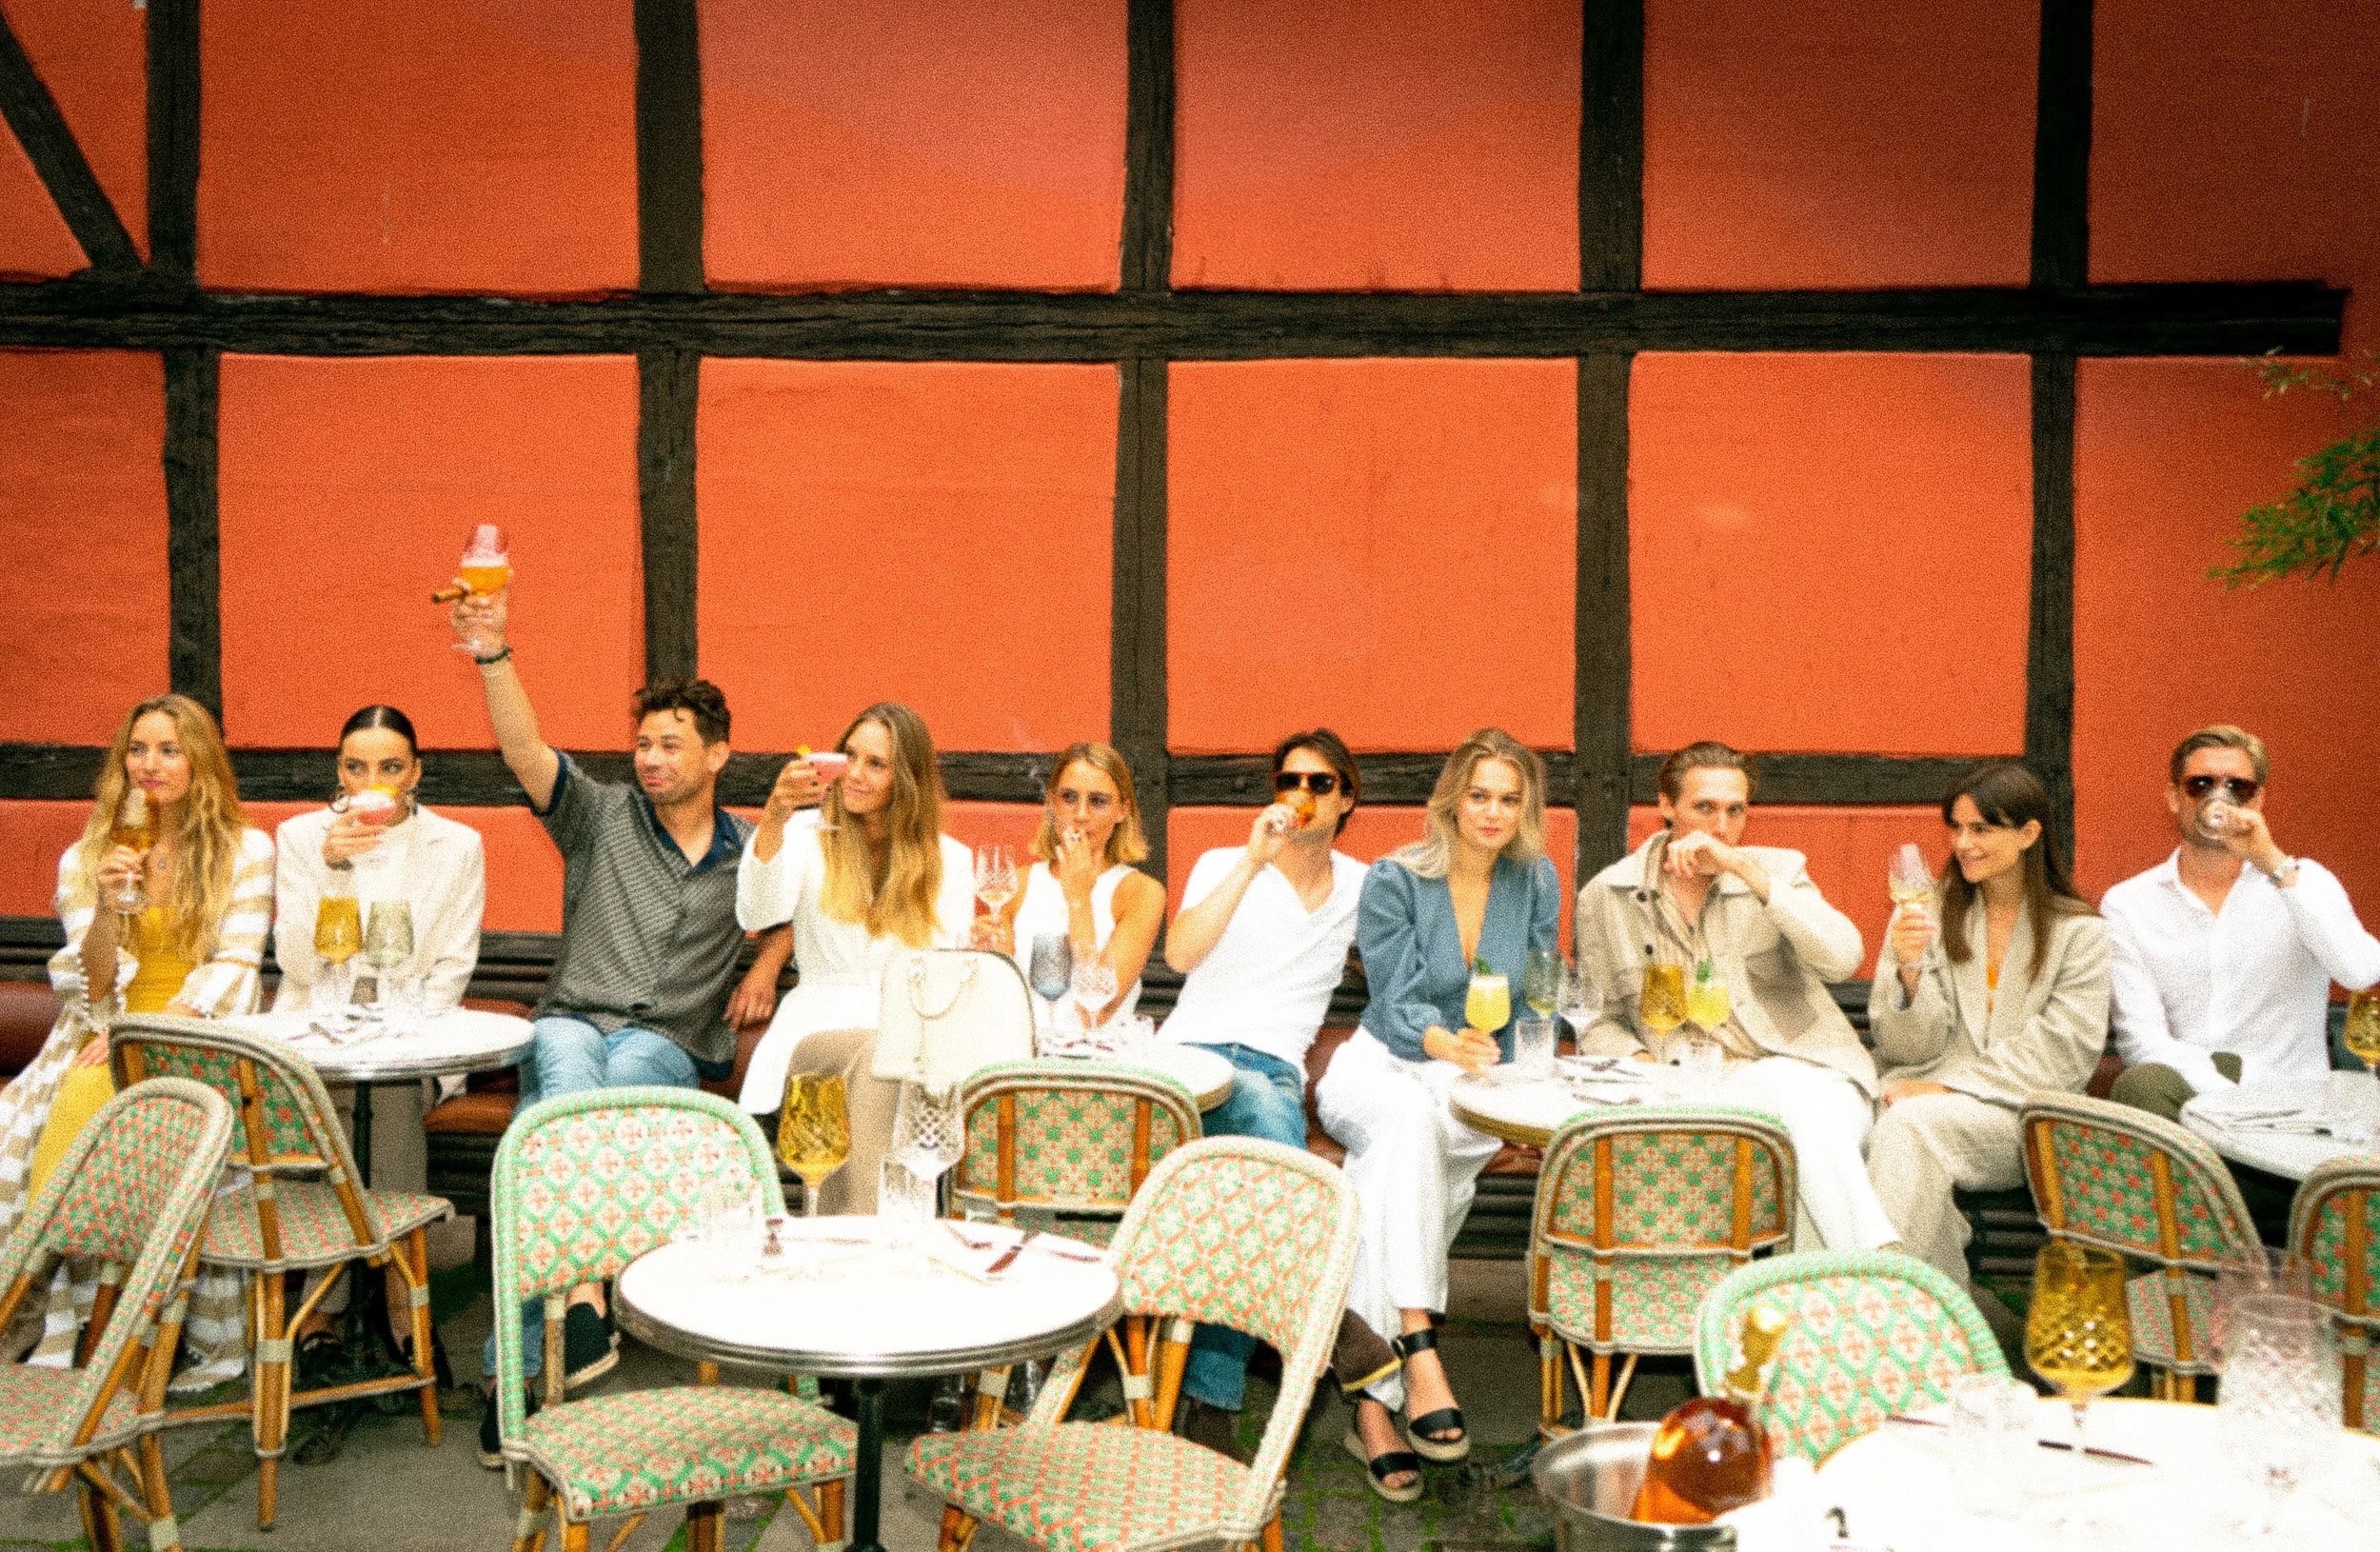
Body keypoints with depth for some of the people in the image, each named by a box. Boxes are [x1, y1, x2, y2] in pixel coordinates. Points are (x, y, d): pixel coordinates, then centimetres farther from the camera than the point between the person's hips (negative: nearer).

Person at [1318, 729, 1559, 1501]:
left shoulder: (1536, 881, 7)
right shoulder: (1394, 879, -2)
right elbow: (1398, 1006, -7)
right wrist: (1446, 1044, -30)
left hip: (1480, 1077, 1)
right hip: (1385, 1062, -1)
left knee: (1389, 1164, -34)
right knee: (1407, 1119, -40)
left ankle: (1374, 1399, -36)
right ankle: (1418, 1358, -48)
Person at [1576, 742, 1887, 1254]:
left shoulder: (1778, 869, 10)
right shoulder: (1605, 899, 11)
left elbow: (1843, 959, -9)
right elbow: (1601, 1021, 17)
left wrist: (1744, 869, -14)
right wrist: (1638, 1060, -6)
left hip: (1800, 1065, 1)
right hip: (1697, 1091, -1)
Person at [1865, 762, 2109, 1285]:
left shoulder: (2079, 932, 6)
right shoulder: (1927, 911, 11)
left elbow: (2062, 1053, -2)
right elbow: (1907, 1048, 6)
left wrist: (1951, 1086, -12)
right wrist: (1909, 969, -14)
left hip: (2019, 1115, -2)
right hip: (1923, 1096, 2)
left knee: (1911, 1122, -33)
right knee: (1901, 1124, -35)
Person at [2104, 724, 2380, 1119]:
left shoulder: (2303, 881, 8)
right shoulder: (2127, 905, 7)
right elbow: (2142, 1040, -3)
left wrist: (2274, 864, -18)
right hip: (2187, 1095, 2)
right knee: (2142, 1084, -34)